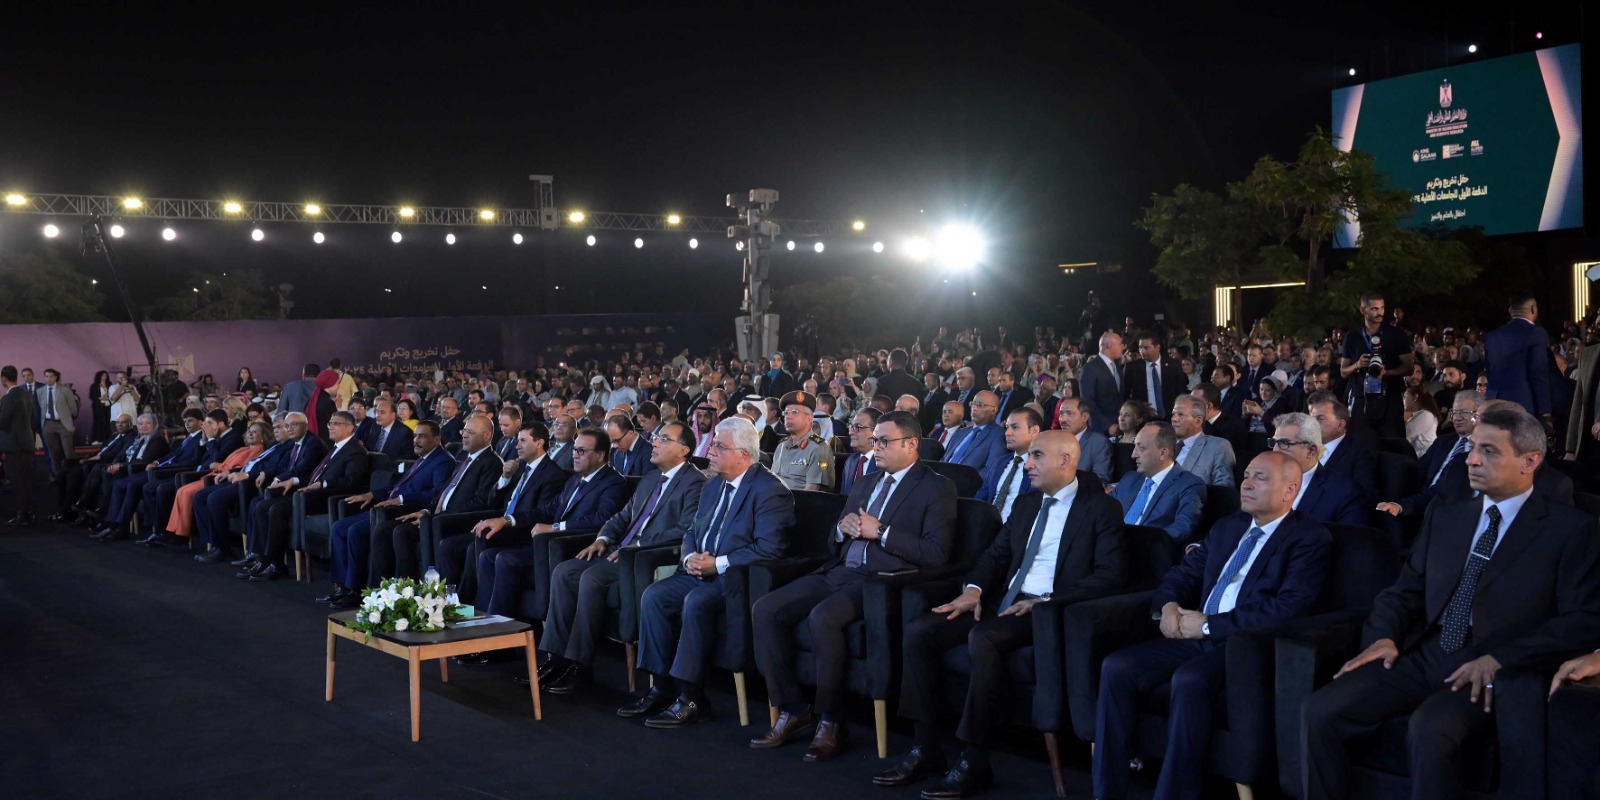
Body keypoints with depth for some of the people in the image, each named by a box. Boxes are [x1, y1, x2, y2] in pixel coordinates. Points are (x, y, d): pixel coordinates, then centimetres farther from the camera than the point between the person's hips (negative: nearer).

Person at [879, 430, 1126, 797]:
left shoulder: (1101, 509, 0)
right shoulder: (1026, 504, 20)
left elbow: (1111, 574, -11)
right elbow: (995, 555, 19)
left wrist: (1046, 600, -19)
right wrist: (974, 588, -4)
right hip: (1004, 602, 7)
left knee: (982, 639, -35)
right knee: (918, 630, -11)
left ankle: (974, 760, -23)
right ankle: (925, 749, -6)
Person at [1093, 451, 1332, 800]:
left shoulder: (1309, 538, -2)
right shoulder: (1227, 527, 21)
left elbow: (1289, 607, -15)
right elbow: (1184, 572, 25)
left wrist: (1209, 624, -15)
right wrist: (1168, 605, -1)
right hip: (1197, 637, 7)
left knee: (1189, 680, -36)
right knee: (1116, 667, -15)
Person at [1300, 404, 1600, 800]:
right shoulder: (1444, 518, 19)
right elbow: (1404, 592, 20)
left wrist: (1500, 658, -17)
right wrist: (1385, 635, -2)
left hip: (1497, 672, -5)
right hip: (1423, 658, 5)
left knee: (1429, 729, -36)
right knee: (1320, 712, -18)